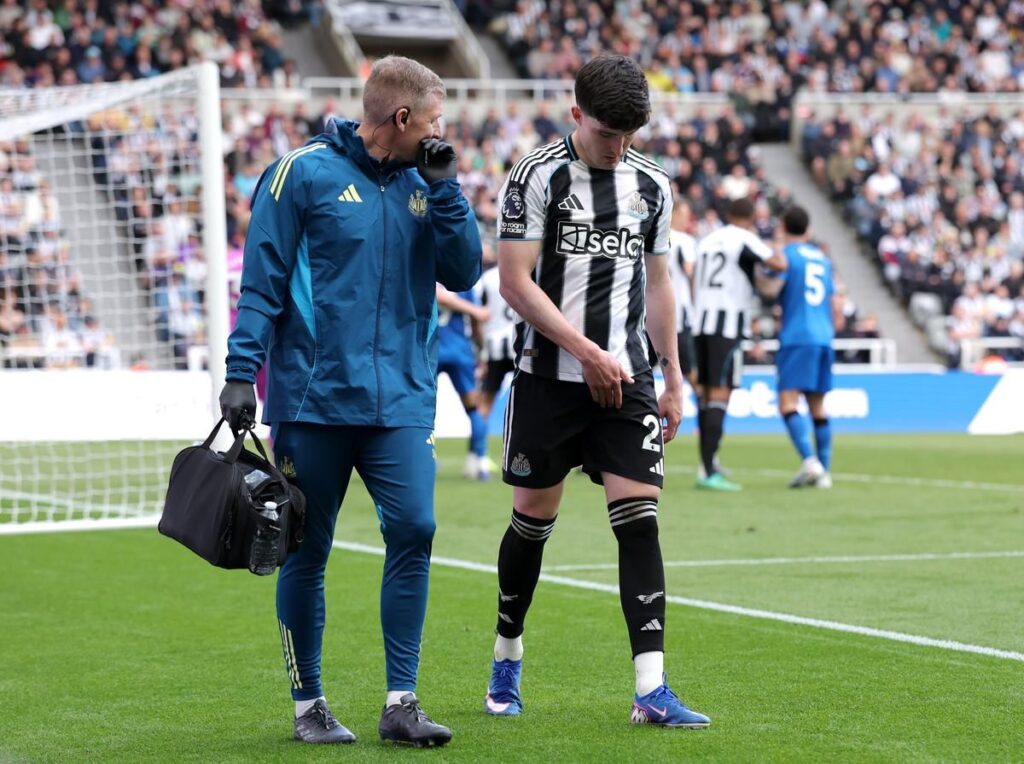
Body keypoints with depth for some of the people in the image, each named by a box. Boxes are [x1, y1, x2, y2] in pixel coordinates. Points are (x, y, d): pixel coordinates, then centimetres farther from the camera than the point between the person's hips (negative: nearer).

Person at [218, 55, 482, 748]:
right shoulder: (306, 173, -2)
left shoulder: (423, 185, 13)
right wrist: (242, 372, -9)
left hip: (401, 399, 3)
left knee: (414, 529, -12)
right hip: (313, 398, -3)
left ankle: (402, 703, -5)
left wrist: (443, 187, -1)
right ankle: (309, 704, 16)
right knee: (307, 552, 3)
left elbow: (464, 273, 6)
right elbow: (262, 281, -3)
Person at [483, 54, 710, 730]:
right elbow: (515, 281, -10)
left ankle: (651, 691, -12)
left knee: (640, 521, -8)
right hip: (549, 377, -3)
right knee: (534, 518, 7)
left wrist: (673, 377, 15)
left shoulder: (652, 185, 9)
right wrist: (588, 352, -14)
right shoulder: (538, 177, -6)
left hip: (628, 379, 3)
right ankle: (507, 659, 29)